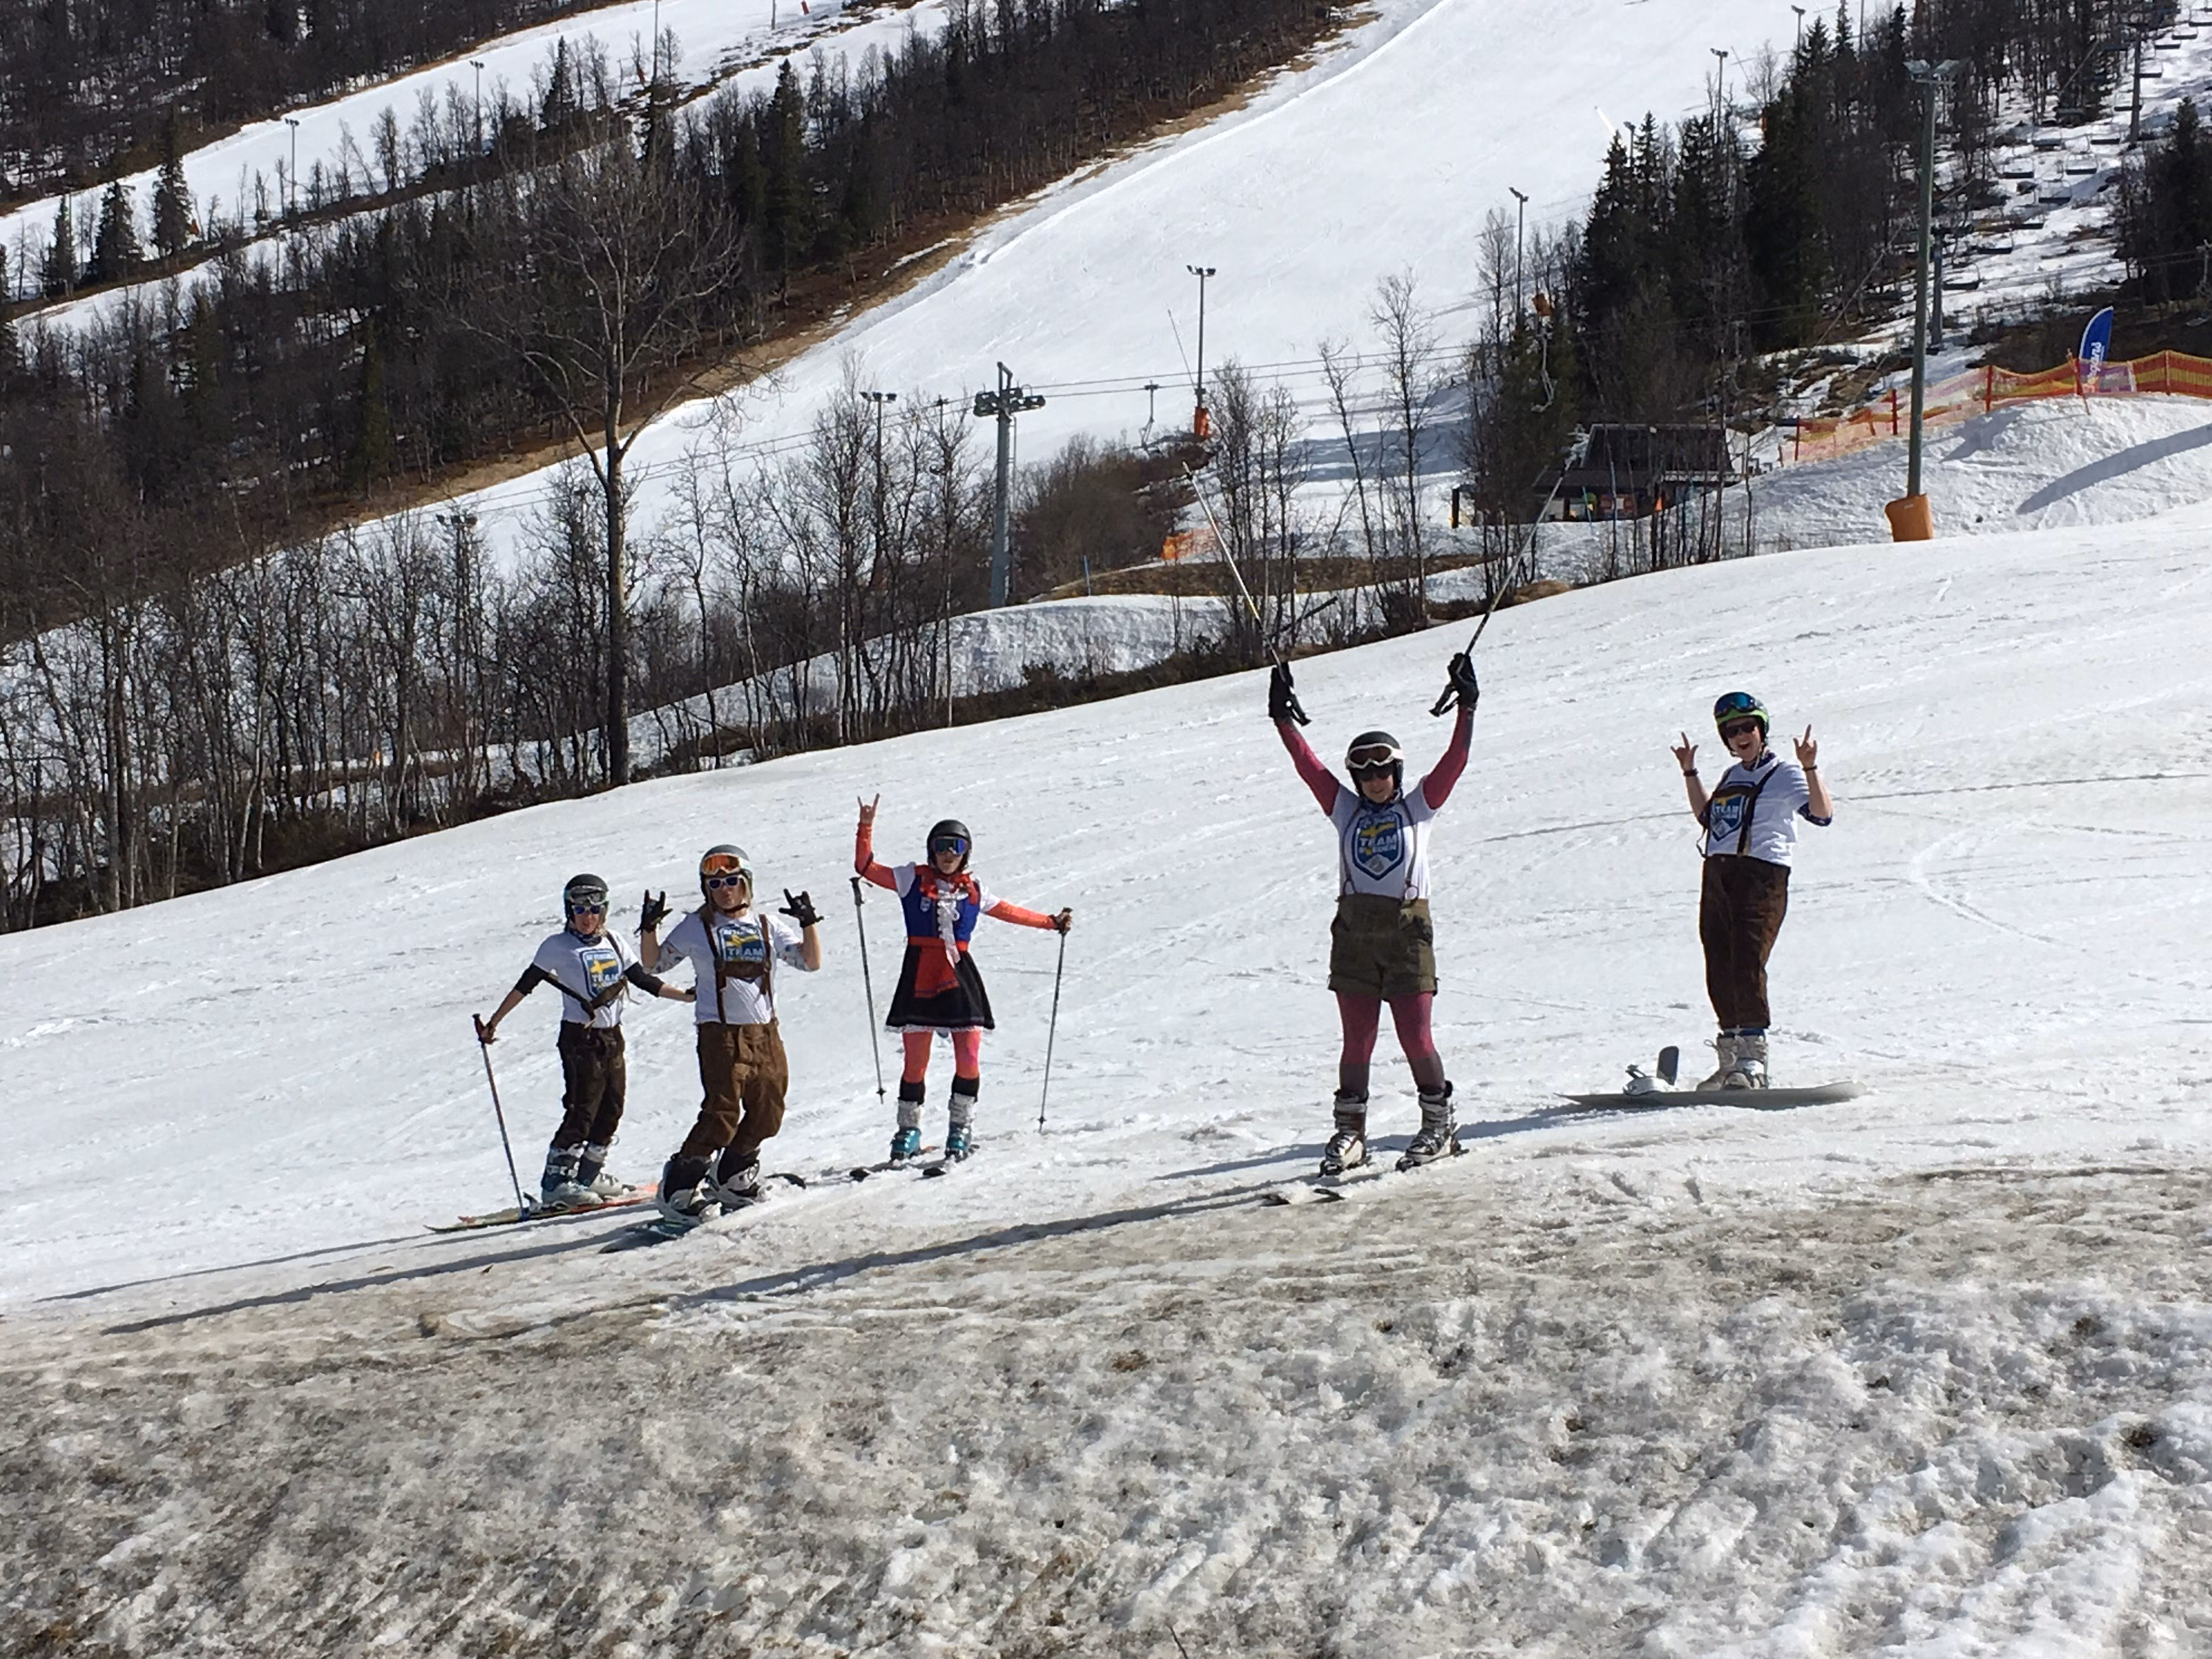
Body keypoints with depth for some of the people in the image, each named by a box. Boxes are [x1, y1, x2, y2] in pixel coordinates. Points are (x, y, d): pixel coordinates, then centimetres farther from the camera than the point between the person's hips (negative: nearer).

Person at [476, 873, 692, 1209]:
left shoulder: (614, 943, 11)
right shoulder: (558, 946, -5)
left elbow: (643, 980, 15)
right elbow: (525, 985, -4)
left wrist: (688, 996, 11)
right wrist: (494, 1021, -7)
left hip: (612, 1036, 6)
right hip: (580, 1038, -6)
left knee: (612, 1109, 7)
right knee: (582, 1110, -12)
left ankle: (589, 1176, 20)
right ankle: (555, 1183, -10)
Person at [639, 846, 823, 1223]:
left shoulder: (768, 927, 10)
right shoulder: (697, 928, 4)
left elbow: (811, 962, 9)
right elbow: (655, 962, 7)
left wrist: (809, 923, -5)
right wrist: (649, 928, -9)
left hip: (766, 1033, 5)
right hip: (721, 1034, -5)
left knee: (767, 1115, 8)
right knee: (723, 1114, -13)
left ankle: (732, 1179, 28)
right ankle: (678, 1188, -5)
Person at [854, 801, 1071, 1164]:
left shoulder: (972, 891, 12)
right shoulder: (912, 879, 5)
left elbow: (1009, 912, 24)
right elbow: (866, 868, 2)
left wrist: (1052, 922, 25)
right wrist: (866, 828, -8)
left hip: (960, 977, 2)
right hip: (920, 979, -2)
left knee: (969, 1059, -4)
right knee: (915, 1061, -1)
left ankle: (961, 1127, 12)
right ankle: (909, 1130, 14)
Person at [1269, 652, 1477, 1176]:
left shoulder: (1418, 806, 7)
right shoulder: (1345, 809, 11)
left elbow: (1454, 761, -1)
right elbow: (1309, 766, 7)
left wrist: (1467, 709, -10)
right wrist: (1283, 720, 1)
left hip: (1408, 931, -2)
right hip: (1355, 932, 2)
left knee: (1415, 1036, -3)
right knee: (1357, 1039, 3)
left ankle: (1439, 1123, 11)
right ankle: (1349, 1132, 9)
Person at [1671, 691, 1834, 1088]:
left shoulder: (1784, 774, 1)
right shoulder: (1732, 777, 23)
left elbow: (1823, 814, -13)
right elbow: (1707, 816, 38)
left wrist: (1810, 769, -24)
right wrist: (1690, 772, 34)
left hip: (1762, 877, -8)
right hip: (1718, 876, 8)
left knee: (1747, 962, -19)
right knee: (1720, 969, 4)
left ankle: (1753, 1059, -20)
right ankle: (1732, 1057, 12)